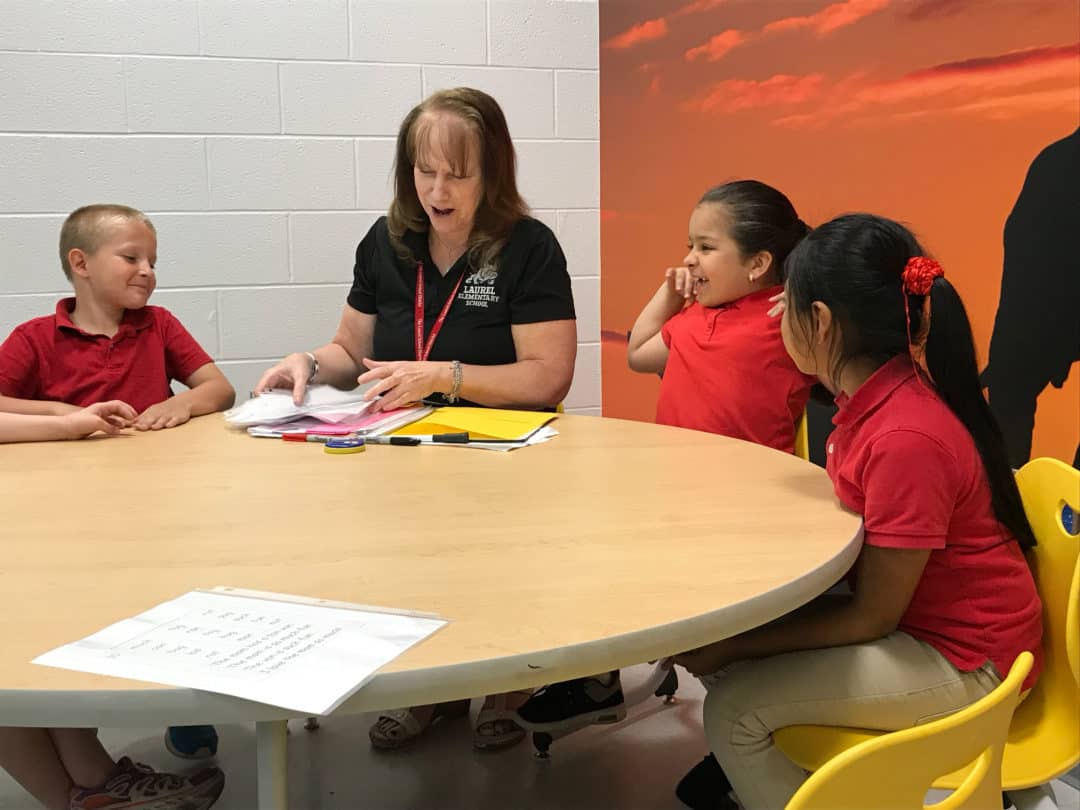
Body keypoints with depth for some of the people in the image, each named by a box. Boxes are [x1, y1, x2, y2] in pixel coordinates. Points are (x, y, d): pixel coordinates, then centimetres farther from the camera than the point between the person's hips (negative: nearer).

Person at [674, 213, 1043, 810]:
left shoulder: (906, 439, -29)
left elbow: (871, 617, -21)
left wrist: (732, 645, -16)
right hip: (907, 613, 9)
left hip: (963, 660, -8)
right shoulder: (874, 396, -3)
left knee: (734, 707, -17)